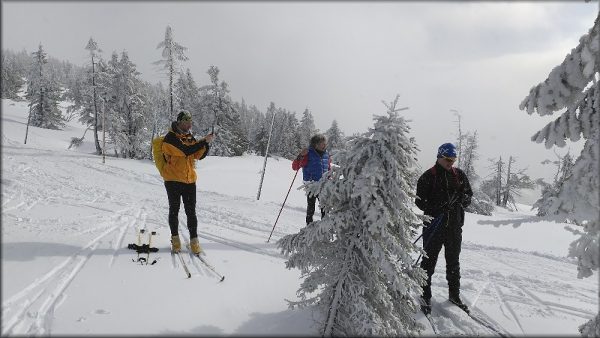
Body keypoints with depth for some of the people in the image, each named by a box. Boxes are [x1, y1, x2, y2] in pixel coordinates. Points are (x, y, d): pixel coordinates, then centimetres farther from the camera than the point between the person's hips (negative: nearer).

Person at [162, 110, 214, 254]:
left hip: (189, 180, 5)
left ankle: (194, 241, 6)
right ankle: (175, 239, 21)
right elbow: (186, 151, -23)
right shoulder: (170, 138, -10)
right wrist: (204, 141, -19)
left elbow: (199, 155, 7)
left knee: (191, 211, 3)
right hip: (173, 180, -5)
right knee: (174, 210, 9)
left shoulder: (190, 137, 11)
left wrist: (207, 143, -8)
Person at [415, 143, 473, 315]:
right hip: (434, 225, -4)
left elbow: (469, 195, 14)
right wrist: (435, 210, -22)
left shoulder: (459, 175, 7)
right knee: (429, 261, 3)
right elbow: (419, 200, -5)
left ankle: (454, 294, 29)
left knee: (453, 261, 15)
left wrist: (463, 199, -10)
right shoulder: (428, 176, -4)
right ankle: (425, 296, 14)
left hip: (455, 225, 4)